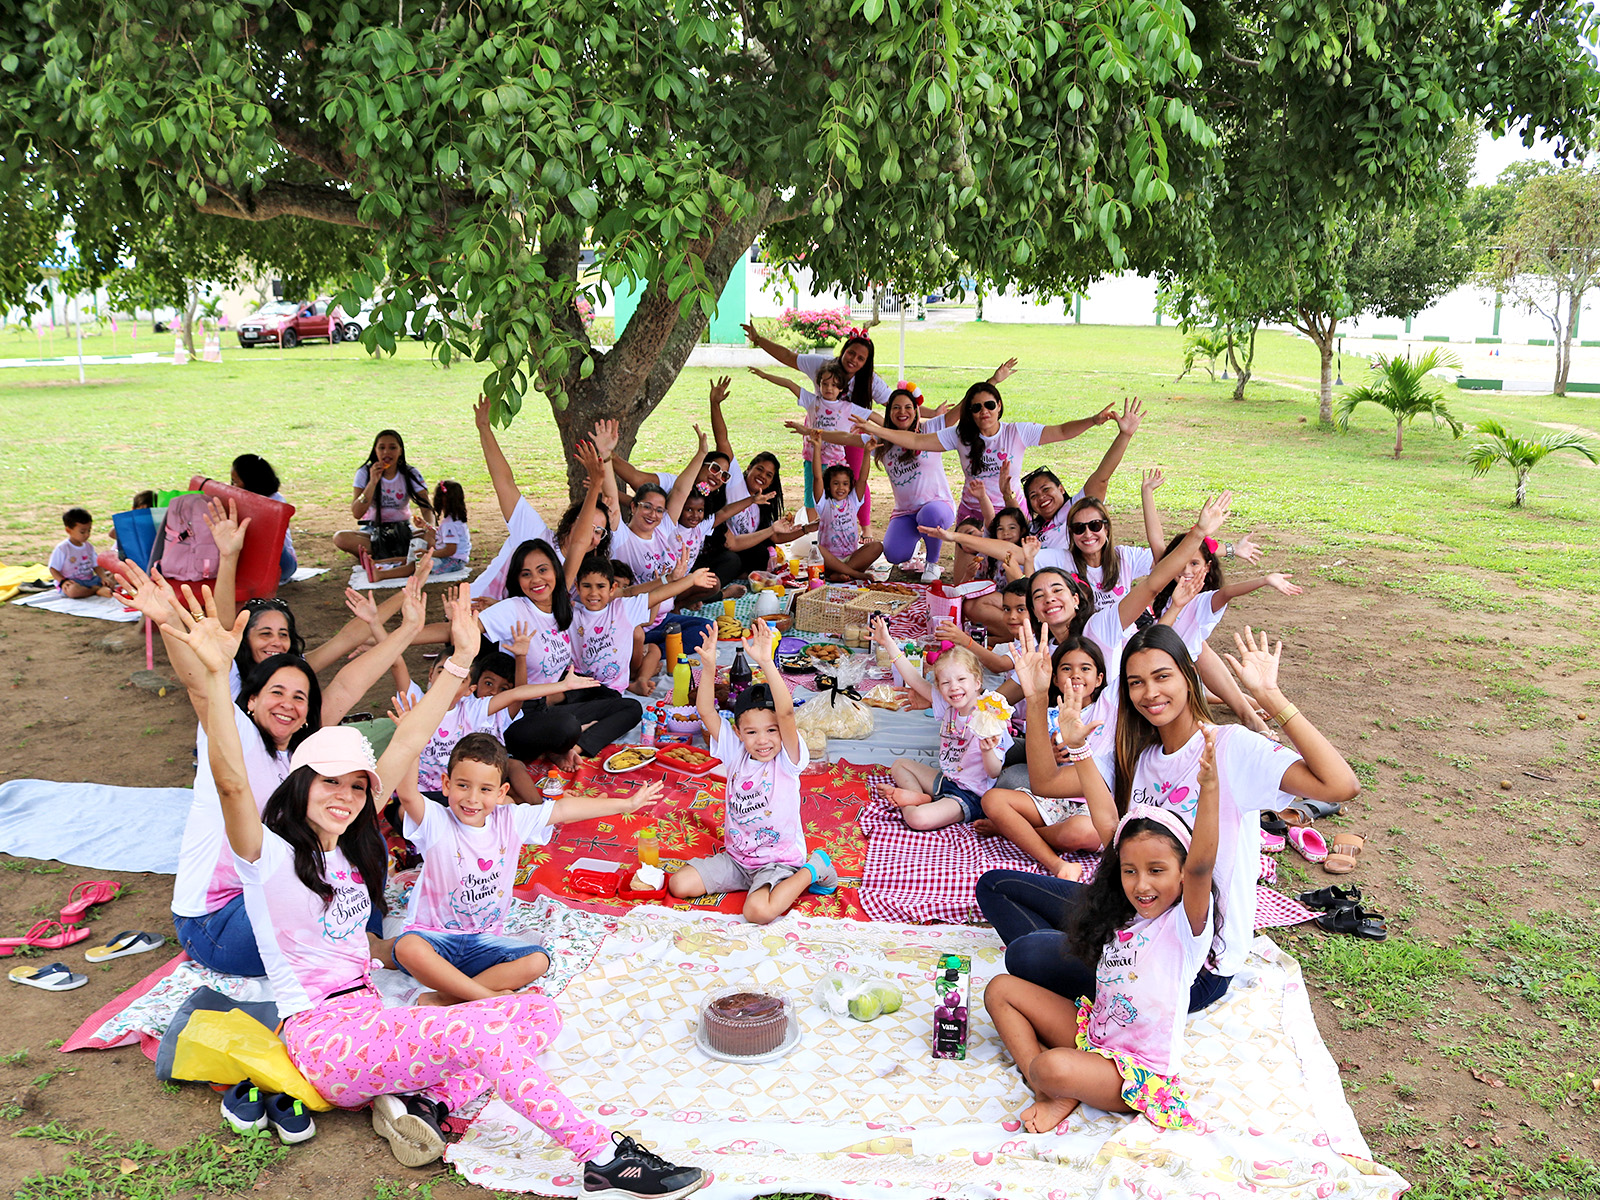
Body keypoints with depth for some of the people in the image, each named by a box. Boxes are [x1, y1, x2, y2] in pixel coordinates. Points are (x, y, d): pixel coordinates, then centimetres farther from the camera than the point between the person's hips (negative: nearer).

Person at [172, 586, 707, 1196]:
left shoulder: (349, 842, 11)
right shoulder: (269, 854, -8)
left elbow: (405, 744, 8)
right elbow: (231, 779, -28)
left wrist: (460, 658, 4)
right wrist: (217, 673, -42)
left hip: (374, 1021, 8)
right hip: (324, 1037, -8)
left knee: (540, 1012, -8)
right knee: (475, 1030, -30)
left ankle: (423, 1100, -20)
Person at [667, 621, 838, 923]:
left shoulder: (786, 760, -14)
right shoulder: (736, 754, -1)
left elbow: (786, 712, -32)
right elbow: (706, 711, -9)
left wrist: (766, 663, -41)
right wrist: (708, 665, -24)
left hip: (778, 860, -6)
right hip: (735, 857, 6)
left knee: (759, 911, -32)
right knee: (679, 884, -7)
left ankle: (812, 869, -4)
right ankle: (749, 881, 10)